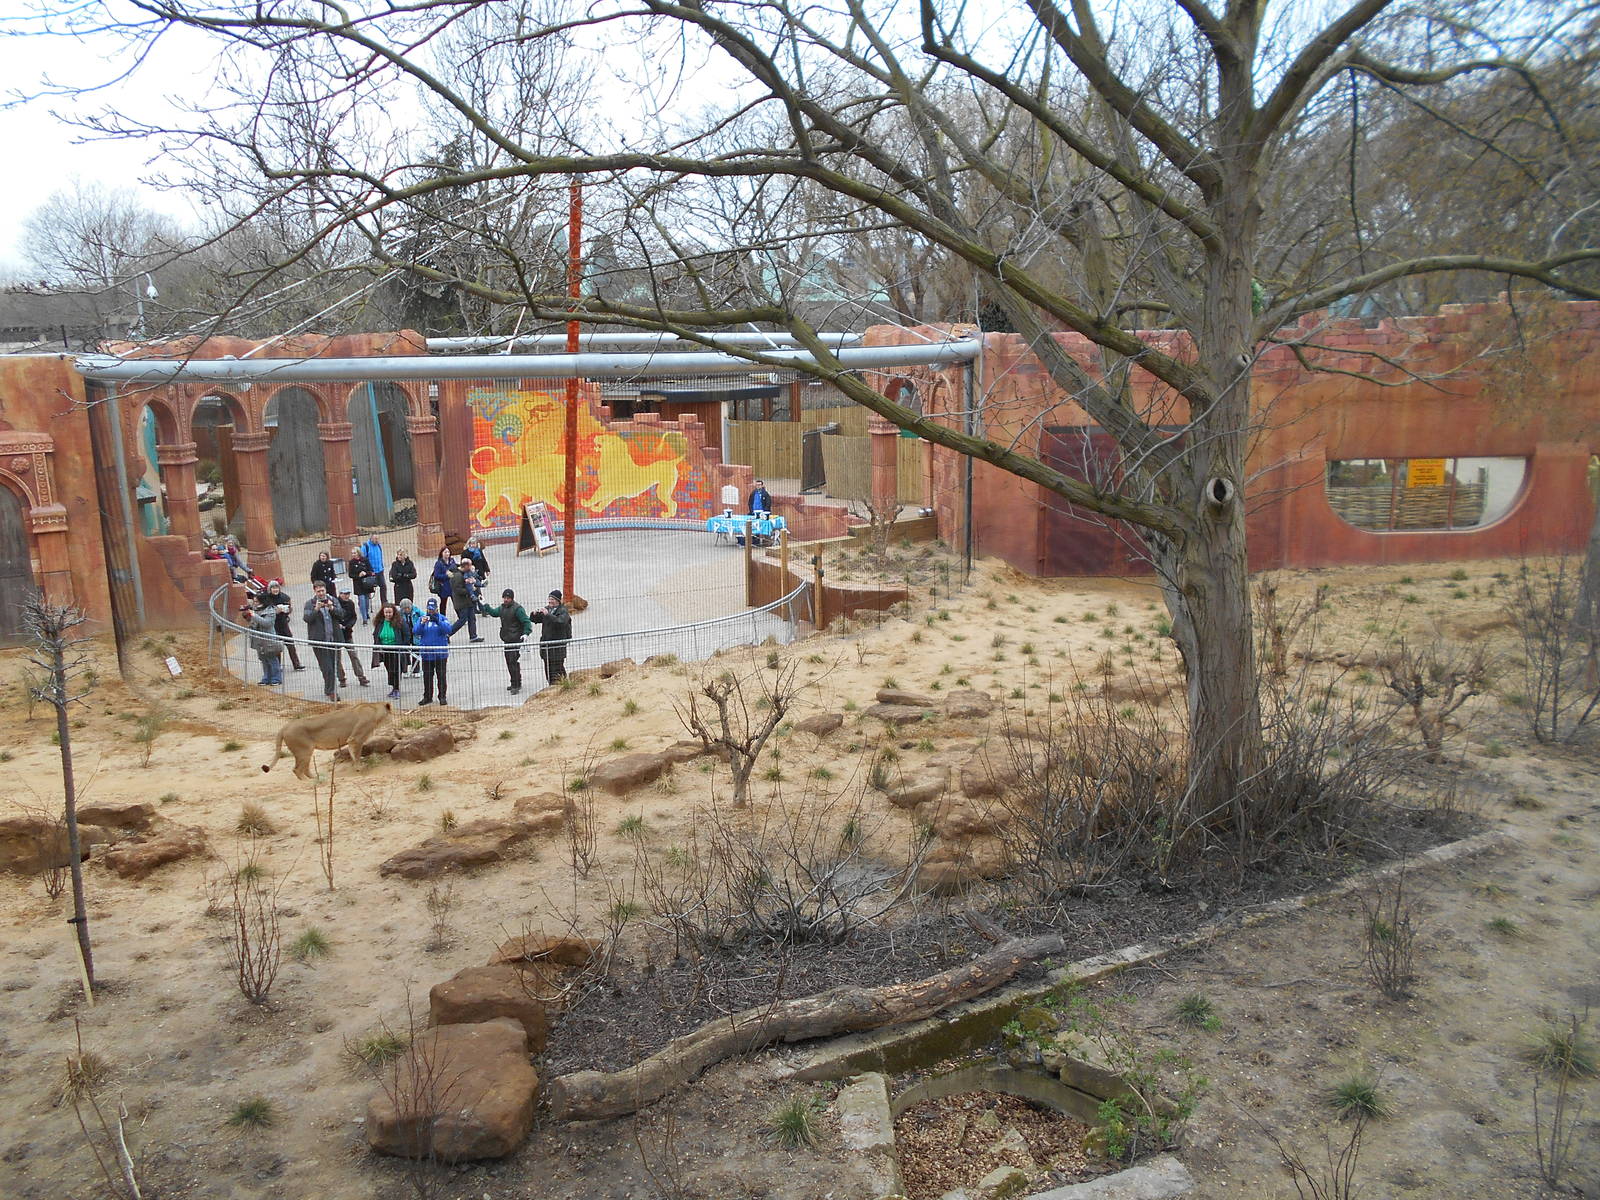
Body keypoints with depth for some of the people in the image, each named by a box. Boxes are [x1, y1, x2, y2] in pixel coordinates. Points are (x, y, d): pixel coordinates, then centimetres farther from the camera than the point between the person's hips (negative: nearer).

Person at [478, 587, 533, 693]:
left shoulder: (517, 609, -14)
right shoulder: (502, 607, 11)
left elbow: (526, 622, -18)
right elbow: (494, 613, 31)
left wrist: (526, 633, -31)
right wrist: (485, 606, 27)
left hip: (516, 640, -9)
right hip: (507, 640, 9)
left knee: (513, 661, -13)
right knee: (509, 661, 14)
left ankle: (516, 685, -10)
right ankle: (516, 684, 25)